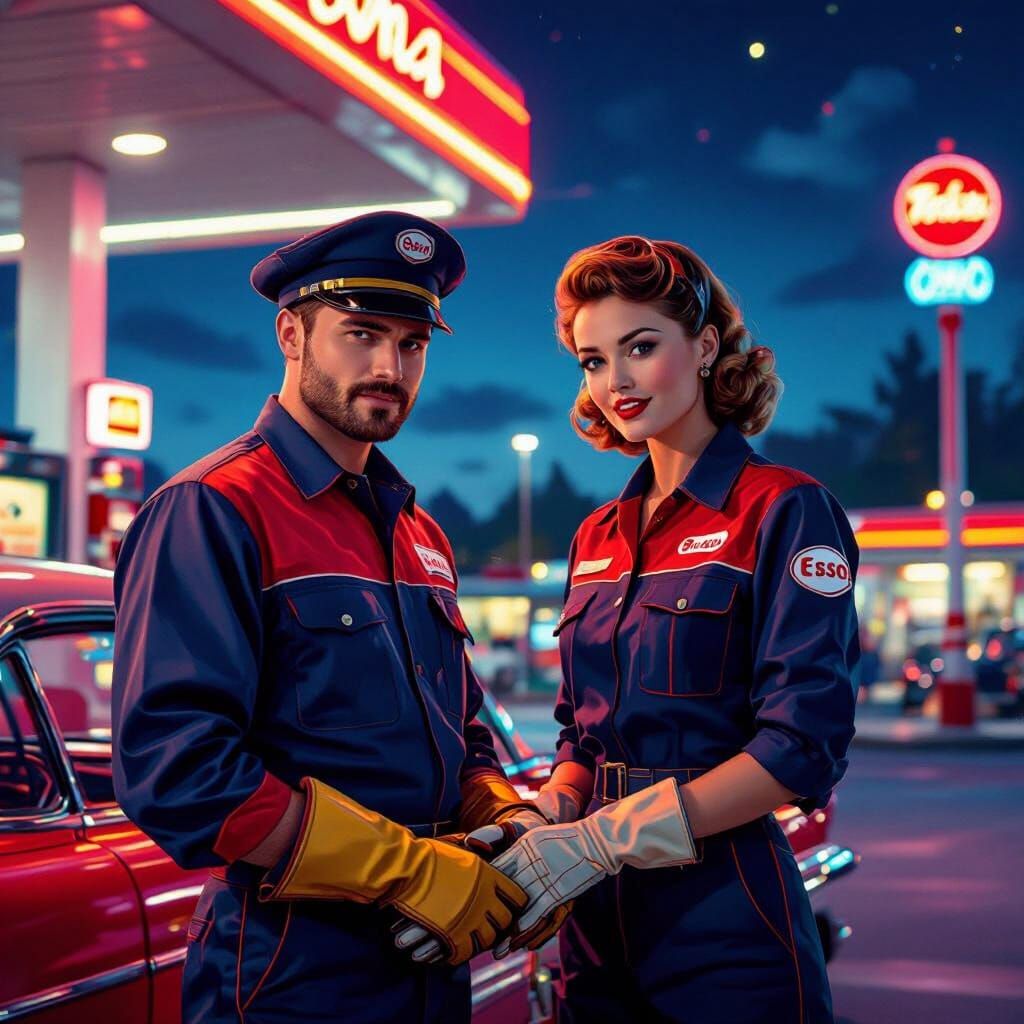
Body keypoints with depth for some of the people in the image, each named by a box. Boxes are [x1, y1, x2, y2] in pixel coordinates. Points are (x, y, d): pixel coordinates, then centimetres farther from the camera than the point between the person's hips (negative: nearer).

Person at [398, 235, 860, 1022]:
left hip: (724, 912, -6)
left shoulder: (784, 511, -8)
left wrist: (597, 842, -20)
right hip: (600, 924, 6)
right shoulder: (598, 538, 11)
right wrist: (545, 826, -6)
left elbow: (803, 746, -16)